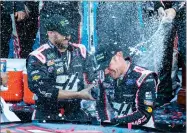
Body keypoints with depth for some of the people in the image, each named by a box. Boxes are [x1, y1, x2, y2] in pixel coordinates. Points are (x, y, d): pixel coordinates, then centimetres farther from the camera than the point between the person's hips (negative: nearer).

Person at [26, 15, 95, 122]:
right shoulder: (37, 58, -9)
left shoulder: (80, 51, 7)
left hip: (76, 113, 4)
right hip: (48, 116, -4)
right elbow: (44, 91, -17)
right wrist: (79, 94, -17)